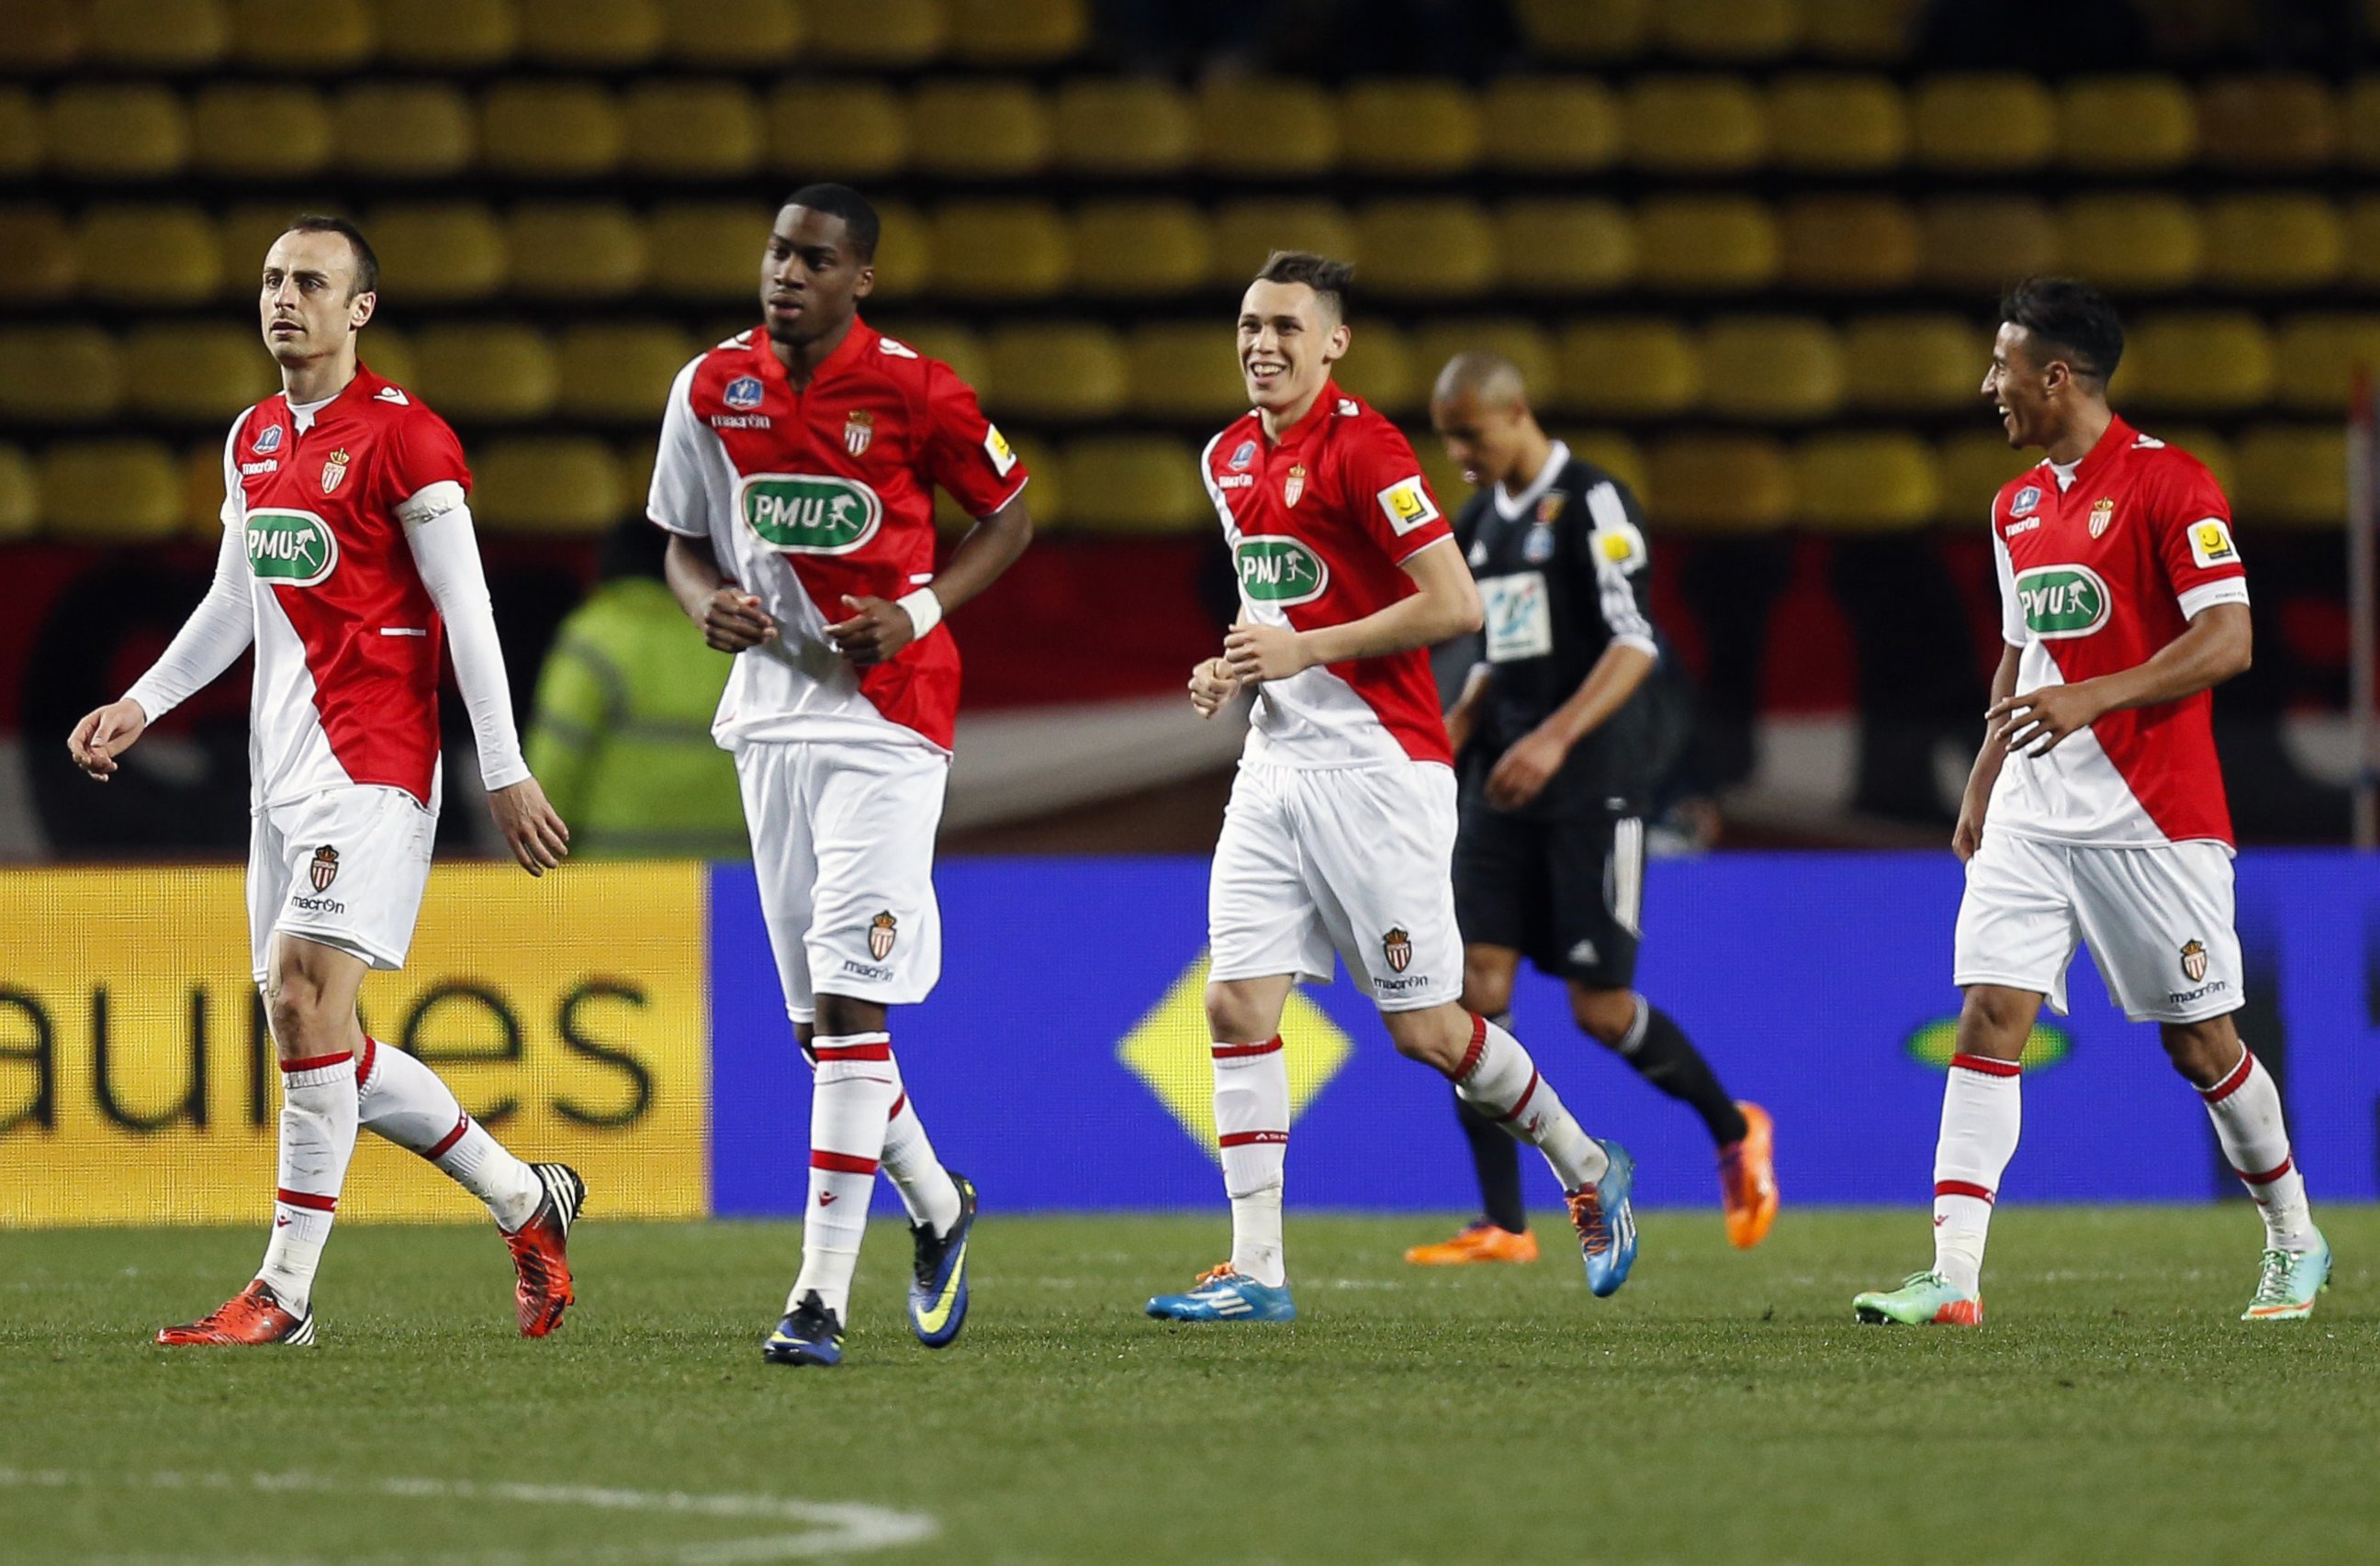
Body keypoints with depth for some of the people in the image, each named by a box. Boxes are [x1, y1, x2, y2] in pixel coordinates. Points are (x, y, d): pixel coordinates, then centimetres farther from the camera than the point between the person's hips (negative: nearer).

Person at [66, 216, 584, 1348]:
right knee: (318, 1037, 7)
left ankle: (285, 1293, -15)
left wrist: (504, 773, -12)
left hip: (373, 764, -8)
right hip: (284, 768, 8)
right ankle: (527, 1201, 22)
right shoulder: (253, 440, 15)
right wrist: (141, 705, 15)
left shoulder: (402, 438, -8)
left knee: (304, 993, -17)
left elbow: (465, 611, -10)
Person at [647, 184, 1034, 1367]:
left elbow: (1007, 517, 5)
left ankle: (822, 1297, -14)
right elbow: (685, 542, 15)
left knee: (849, 995, -13)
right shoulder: (711, 389, 4)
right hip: (772, 711, 5)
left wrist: (921, 610, -11)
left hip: (888, 716, -5)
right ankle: (936, 1207, 33)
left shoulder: (911, 391, -8)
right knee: (816, 1013, 8)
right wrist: (707, 603, -8)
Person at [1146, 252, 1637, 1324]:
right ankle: (1256, 1271, -4)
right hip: (1277, 763, 7)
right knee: (1237, 1006, -5)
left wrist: (1303, 649, -18)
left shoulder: (1362, 449, -13)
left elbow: (1453, 605, -18)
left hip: (1377, 767, -7)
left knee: (1425, 1028, -2)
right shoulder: (1230, 460, 11)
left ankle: (1589, 1173, 22)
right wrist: (1234, 665, 6)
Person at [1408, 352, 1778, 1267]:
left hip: (1593, 781, -7)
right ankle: (1503, 1227, -5)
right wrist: (1445, 751, 11)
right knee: (1475, 985, -6)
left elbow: (1635, 644, -17)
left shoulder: (1592, 505, -9)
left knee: (1600, 1008, -5)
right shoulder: (1478, 526, 14)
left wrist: (1556, 737, -28)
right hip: (1505, 784, 7)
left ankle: (1735, 1131, 23)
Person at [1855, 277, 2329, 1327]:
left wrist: (2095, 697, -26)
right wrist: (1979, 791, 20)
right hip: (2032, 813, 6)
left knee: (2202, 1043, 3)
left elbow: (2227, 640, -17)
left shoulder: (2168, 485, -10)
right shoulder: (2017, 505, 14)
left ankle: (2294, 1242, 25)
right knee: (1990, 1016, -9)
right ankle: (1954, 1275, -15)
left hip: (2152, 815, -6)